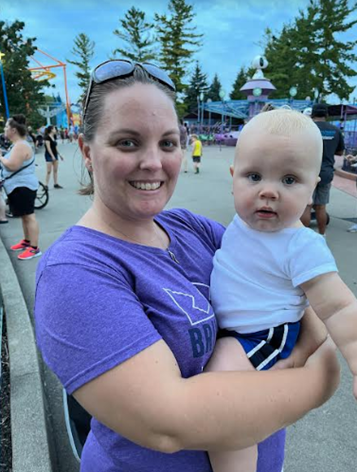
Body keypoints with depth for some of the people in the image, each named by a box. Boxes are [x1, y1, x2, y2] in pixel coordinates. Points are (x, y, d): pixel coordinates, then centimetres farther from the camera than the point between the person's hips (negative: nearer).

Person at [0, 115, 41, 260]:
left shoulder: (20, 146, -17)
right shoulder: (18, 144, 16)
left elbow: (12, 165, -25)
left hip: (23, 186, -11)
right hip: (18, 186, 11)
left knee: (29, 216, -9)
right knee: (24, 215, 18)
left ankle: (34, 248, -7)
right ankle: (27, 241, 30)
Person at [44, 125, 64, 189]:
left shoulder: (54, 137, 13)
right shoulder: (47, 137, -11)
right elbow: (48, 147, -17)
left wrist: (59, 154, 17)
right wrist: (52, 156, -22)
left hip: (55, 155, 8)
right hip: (49, 155, -8)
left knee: (55, 170, 8)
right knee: (49, 171, -9)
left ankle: (56, 184, 14)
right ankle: (46, 185, -5)